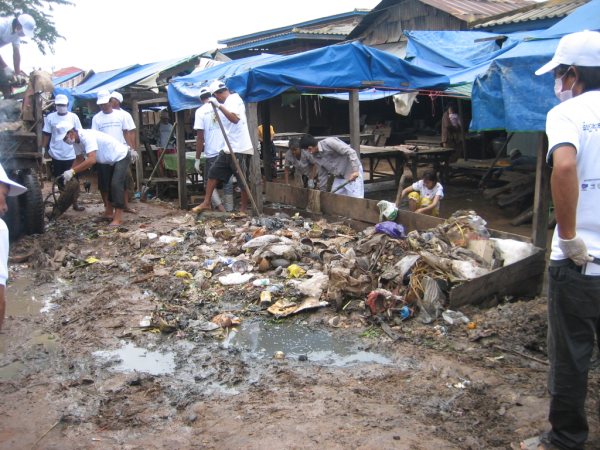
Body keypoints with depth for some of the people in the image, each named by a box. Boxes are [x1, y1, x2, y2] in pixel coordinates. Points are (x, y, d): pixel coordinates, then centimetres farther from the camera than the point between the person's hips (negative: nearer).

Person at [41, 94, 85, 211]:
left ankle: (75, 203, 14)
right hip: (56, 155, 1)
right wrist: (43, 149, -1)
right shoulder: (50, 117, 1)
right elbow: (46, 135, 4)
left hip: (71, 155, -1)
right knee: (60, 180, 11)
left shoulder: (73, 117, -2)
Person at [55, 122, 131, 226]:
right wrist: (69, 174, -5)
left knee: (116, 185, -18)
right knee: (108, 184, 15)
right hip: (111, 160, 10)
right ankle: (109, 213, 26)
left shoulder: (87, 136, -32)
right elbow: (79, 159, 8)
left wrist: (72, 171, -41)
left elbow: (91, 160, -42)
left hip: (121, 156, -10)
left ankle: (118, 218, -18)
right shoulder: (76, 141, -3)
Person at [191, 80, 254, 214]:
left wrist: (219, 105, -29)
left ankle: (244, 209, 9)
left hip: (240, 149, -10)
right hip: (228, 148, 10)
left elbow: (235, 119, -30)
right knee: (213, 173, 9)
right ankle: (206, 203, 16)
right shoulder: (228, 102, 16)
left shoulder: (234, 99, -11)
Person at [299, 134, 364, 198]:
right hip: (339, 177, 8)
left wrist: (355, 170, -31)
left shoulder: (329, 142, -20)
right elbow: (322, 174, 15)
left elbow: (351, 152, -25)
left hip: (353, 174, -8)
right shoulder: (315, 157, 4)